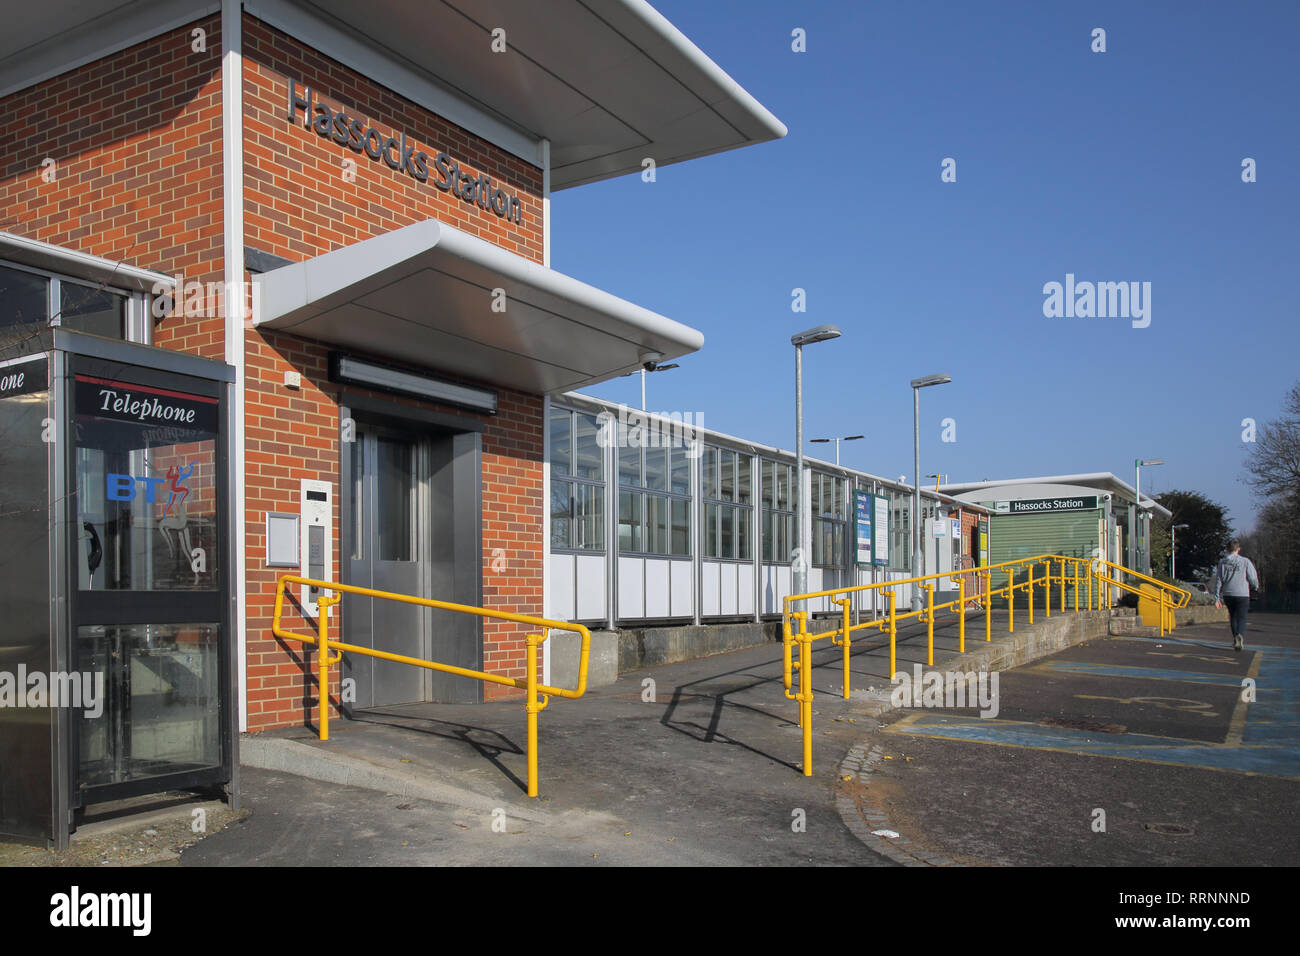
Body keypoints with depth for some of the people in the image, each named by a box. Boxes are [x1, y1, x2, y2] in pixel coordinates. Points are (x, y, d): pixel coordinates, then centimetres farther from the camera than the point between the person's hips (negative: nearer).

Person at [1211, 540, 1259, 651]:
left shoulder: (1222, 563, 4)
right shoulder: (1245, 561, -6)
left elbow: (1218, 581, 4)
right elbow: (1253, 579, -3)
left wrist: (1217, 598, 8)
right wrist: (1256, 586, 20)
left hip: (1227, 595, 3)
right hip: (1242, 594, -3)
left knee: (1233, 617, 19)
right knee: (1241, 618, -2)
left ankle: (1236, 639, 22)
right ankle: (1240, 635, -28)